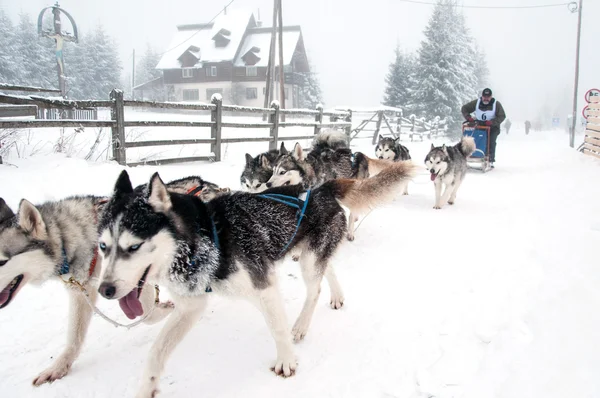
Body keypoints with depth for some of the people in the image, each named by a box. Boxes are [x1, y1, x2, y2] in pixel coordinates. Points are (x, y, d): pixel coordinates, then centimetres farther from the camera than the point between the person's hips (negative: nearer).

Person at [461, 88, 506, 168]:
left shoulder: (496, 104, -10)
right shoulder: (476, 102, -5)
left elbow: (502, 116, -13)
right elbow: (464, 108, 0)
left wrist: (491, 122, -27)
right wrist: (469, 118, -16)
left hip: (492, 128, -2)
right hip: (479, 125, 2)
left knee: (491, 142, -18)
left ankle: (491, 160, -14)